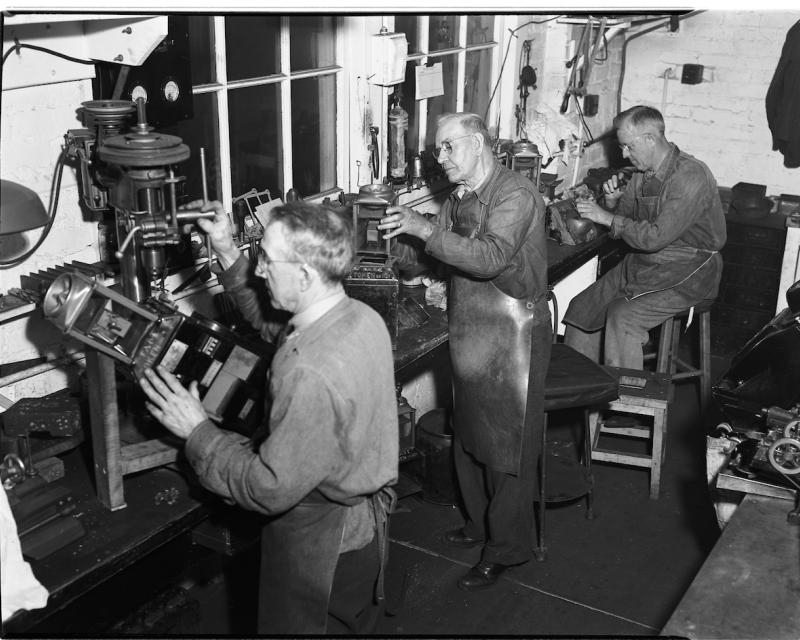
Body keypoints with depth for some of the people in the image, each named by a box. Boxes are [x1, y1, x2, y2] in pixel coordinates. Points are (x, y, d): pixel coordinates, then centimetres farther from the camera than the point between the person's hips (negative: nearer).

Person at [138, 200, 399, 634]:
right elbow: (272, 327, 8)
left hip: (322, 545, -8)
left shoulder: (310, 375, -37)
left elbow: (270, 491, -29)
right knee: (354, 624, 27)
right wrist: (227, 253, 1)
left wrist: (197, 432, -18)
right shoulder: (362, 316, -9)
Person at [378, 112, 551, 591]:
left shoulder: (516, 194, -16)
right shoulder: (460, 198, 11)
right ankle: (481, 522, 37)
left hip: (512, 338, -8)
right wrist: (400, 236, -4)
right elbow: (428, 258, 14)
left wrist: (425, 229, -30)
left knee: (507, 444, 2)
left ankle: (507, 547, 16)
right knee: (469, 437, 18)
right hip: (469, 334, 9)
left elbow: (490, 258, -30)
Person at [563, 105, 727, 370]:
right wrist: (613, 201, -5)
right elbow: (626, 220, 18)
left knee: (623, 315, -29)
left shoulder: (691, 176, -21)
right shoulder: (642, 172, 5)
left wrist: (607, 217, -20)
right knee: (581, 308, 0)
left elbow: (657, 236, -27)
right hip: (642, 263, 9)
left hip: (688, 271, -8)